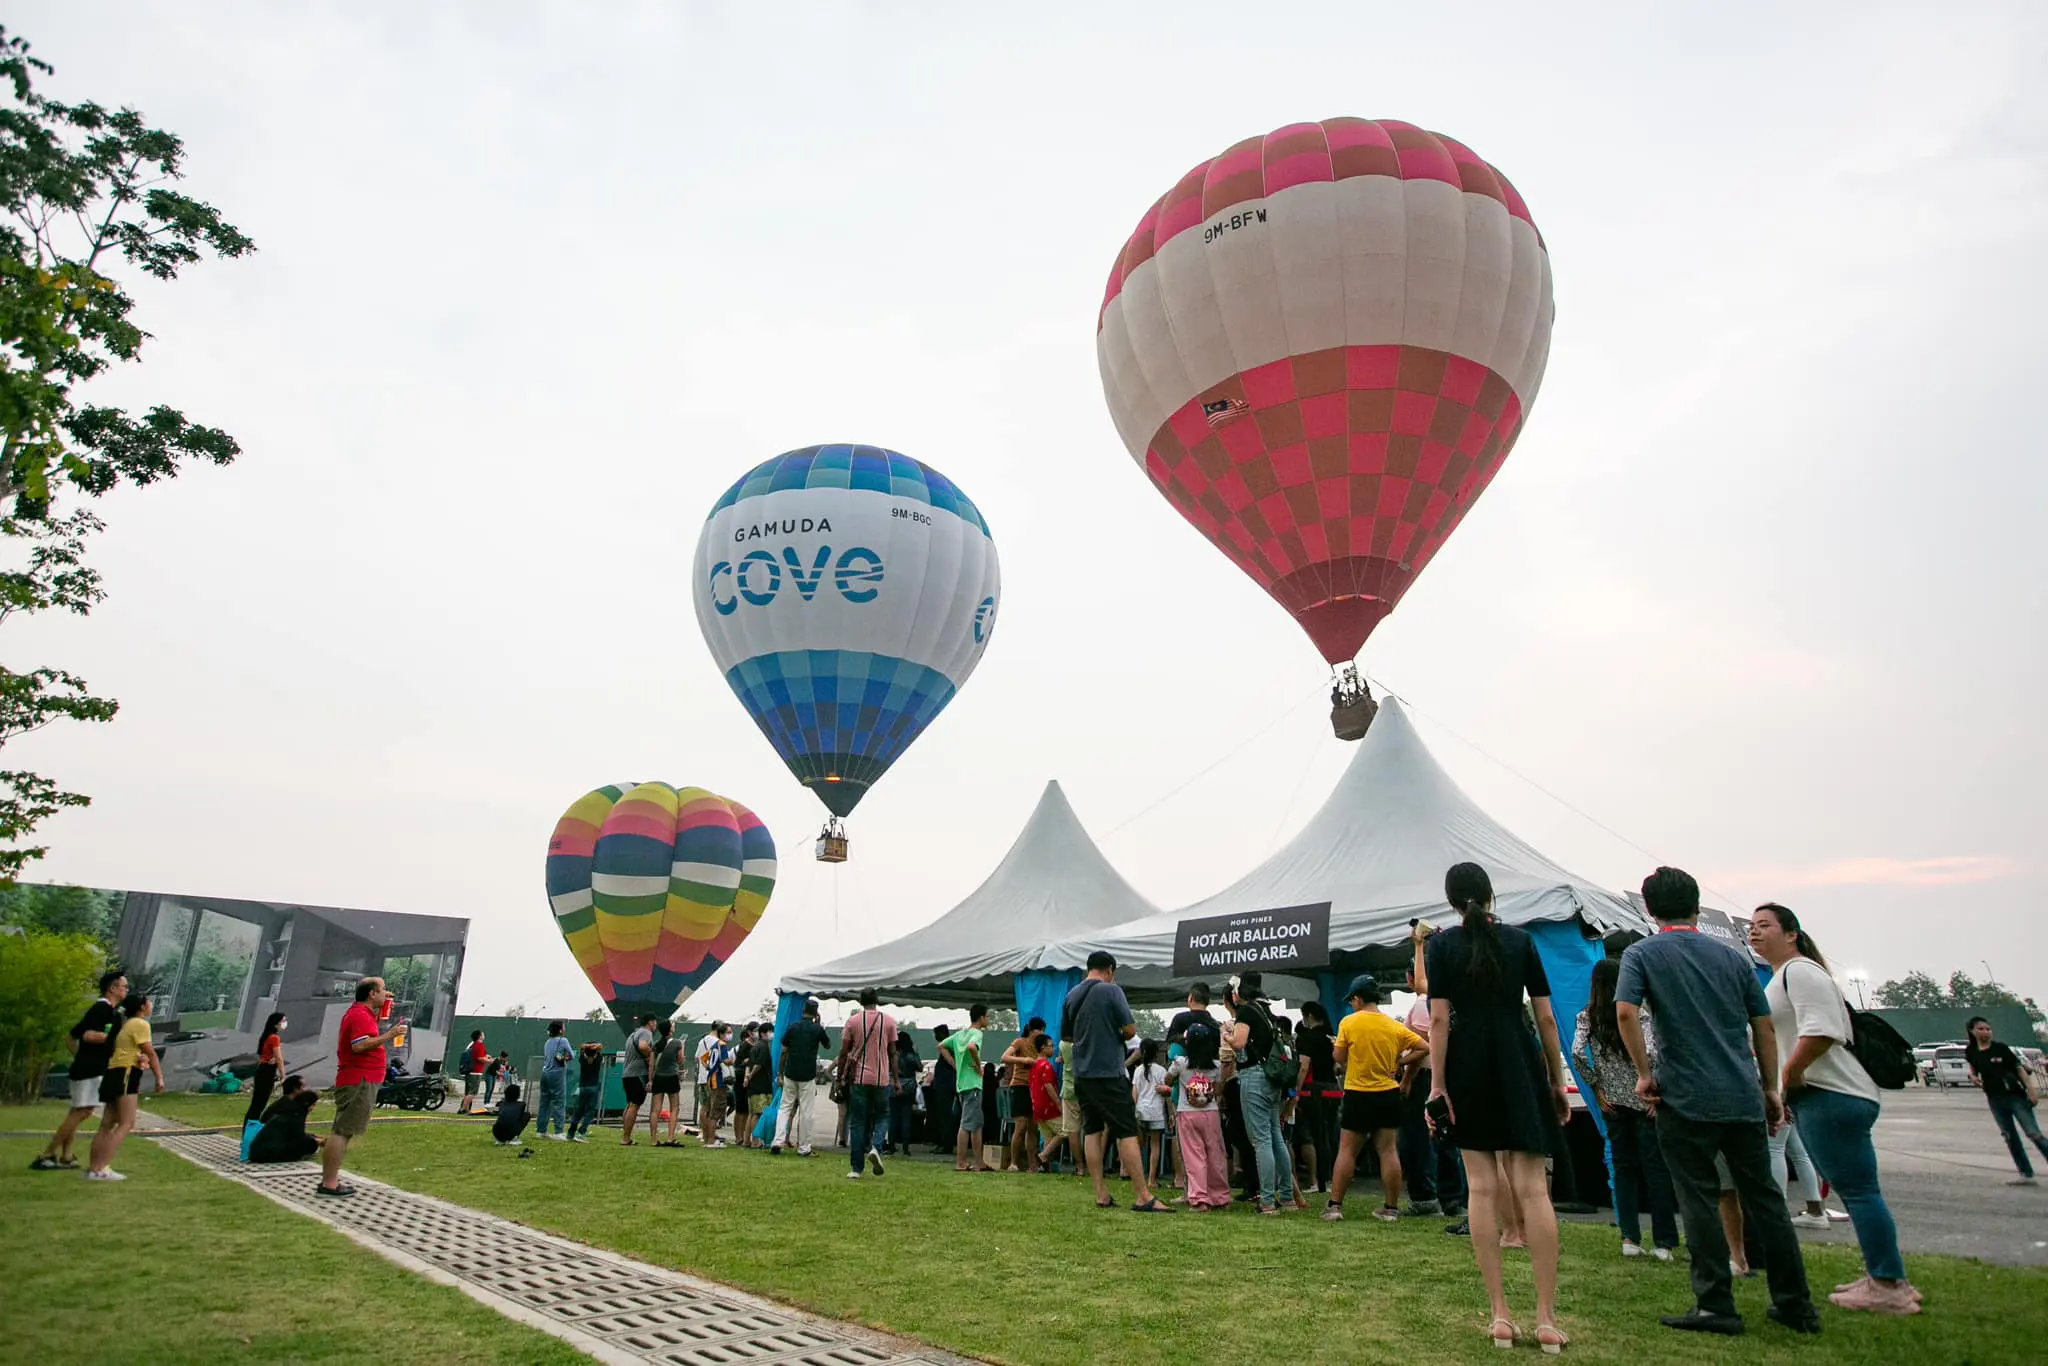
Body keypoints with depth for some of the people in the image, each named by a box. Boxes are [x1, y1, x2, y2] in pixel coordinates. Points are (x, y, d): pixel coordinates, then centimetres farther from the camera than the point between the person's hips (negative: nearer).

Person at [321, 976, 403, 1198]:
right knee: (342, 1132, -9)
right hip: (360, 1082, -11)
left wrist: (382, 1004, 24)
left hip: (355, 1081, 11)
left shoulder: (359, 1012, 16)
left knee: (341, 1131, 14)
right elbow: (359, 1046, -28)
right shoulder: (361, 1015, -16)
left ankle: (328, 1179, 21)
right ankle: (329, 1184, -8)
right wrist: (388, 1036, -22)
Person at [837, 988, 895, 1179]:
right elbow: (892, 1053, 3)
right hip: (882, 1079, 0)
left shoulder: (852, 1021, 0)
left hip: (859, 1078, 0)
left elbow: (843, 1052, 1)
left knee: (857, 1123, 6)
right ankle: (874, 1147, -10)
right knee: (880, 1117, 16)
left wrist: (840, 1077, 10)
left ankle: (856, 1169, 4)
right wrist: (896, 1079, 9)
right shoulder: (889, 1022, 2)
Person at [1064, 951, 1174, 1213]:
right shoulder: (1111, 990, -9)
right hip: (1109, 1073, -6)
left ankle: (1101, 1196, 11)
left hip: (1081, 1074, 7)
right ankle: (1142, 1197, -4)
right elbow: (1130, 1029, -11)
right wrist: (1118, 1035, 9)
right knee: (1127, 1132, -4)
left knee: (1092, 1131, 9)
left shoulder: (1071, 996, 9)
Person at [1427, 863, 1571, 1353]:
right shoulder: (1520, 940, 2)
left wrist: (1437, 1083, -7)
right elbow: (1546, 1017, 2)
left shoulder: (1442, 944, -3)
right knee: (1532, 1188, 3)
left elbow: (1439, 1018, -9)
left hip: (1468, 1067, -1)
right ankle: (1546, 1318, 3)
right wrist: (1557, 1080, 10)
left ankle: (1500, 1315, 6)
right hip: (1519, 1065, 1)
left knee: (1483, 1189, 4)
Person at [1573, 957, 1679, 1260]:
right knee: (1655, 1167, 4)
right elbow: (1650, 1052, -20)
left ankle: (1629, 1238, 10)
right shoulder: (1638, 1013, -8)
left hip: (1613, 1102, 2)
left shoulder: (1587, 1016, -1)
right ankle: (1663, 1243, 7)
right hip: (1642, 1100, -2)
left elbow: (1577, 1053, -12)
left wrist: (1596, 1087, -2)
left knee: (1624, 1167, 11)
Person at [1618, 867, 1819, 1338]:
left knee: (1699, 1200, 3)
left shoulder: (1642, 954, -2)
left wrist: (1645, 1073, -7)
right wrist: (1770, 1088, 20)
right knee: (1764, 1196, 14)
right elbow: (1764, 1027, 12)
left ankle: (1715, 1307, 7)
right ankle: (1796, 1304, 23)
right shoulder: (1733, 957, 10)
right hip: (1744, 1096, 5)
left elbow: (1625, 1012, -17)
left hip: (1686, 1099, -4)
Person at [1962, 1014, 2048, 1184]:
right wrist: (1973, 1077, -2)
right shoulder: (1970, 1051, 2)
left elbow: (2019, 1067, -7)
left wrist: (2031, 1090, -14)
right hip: (1995, 1100, 4)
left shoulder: (2000, 1048, -8)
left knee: (2034, 1134, -7)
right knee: (2010, 1138, 7)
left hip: (2015, 1096, -4)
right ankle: (2026, 1175, 15)